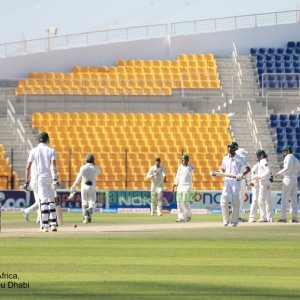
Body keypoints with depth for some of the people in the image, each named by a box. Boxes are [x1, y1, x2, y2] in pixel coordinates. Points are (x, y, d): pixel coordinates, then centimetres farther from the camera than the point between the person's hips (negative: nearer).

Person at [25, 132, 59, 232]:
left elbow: (28, 167, -1)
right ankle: (53, 224, 11)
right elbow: (53, 165, -15)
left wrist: (27, 181, 5)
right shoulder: (51, 151, 1)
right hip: (50, 178, 1)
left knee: (44, 201, -5)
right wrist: (55, 179, -24)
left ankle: (44, 226, -13)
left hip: (40, 177, -1)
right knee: (51, 200, 14)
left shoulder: (33, 151, 2)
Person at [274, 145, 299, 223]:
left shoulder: (288, 157, -6)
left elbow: (287, 168, -20)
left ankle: (283, 217, -15)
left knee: (284, 198, -9)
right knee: (294, 199, 7)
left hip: (288, 179, -8)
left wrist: (279, 173, -10)